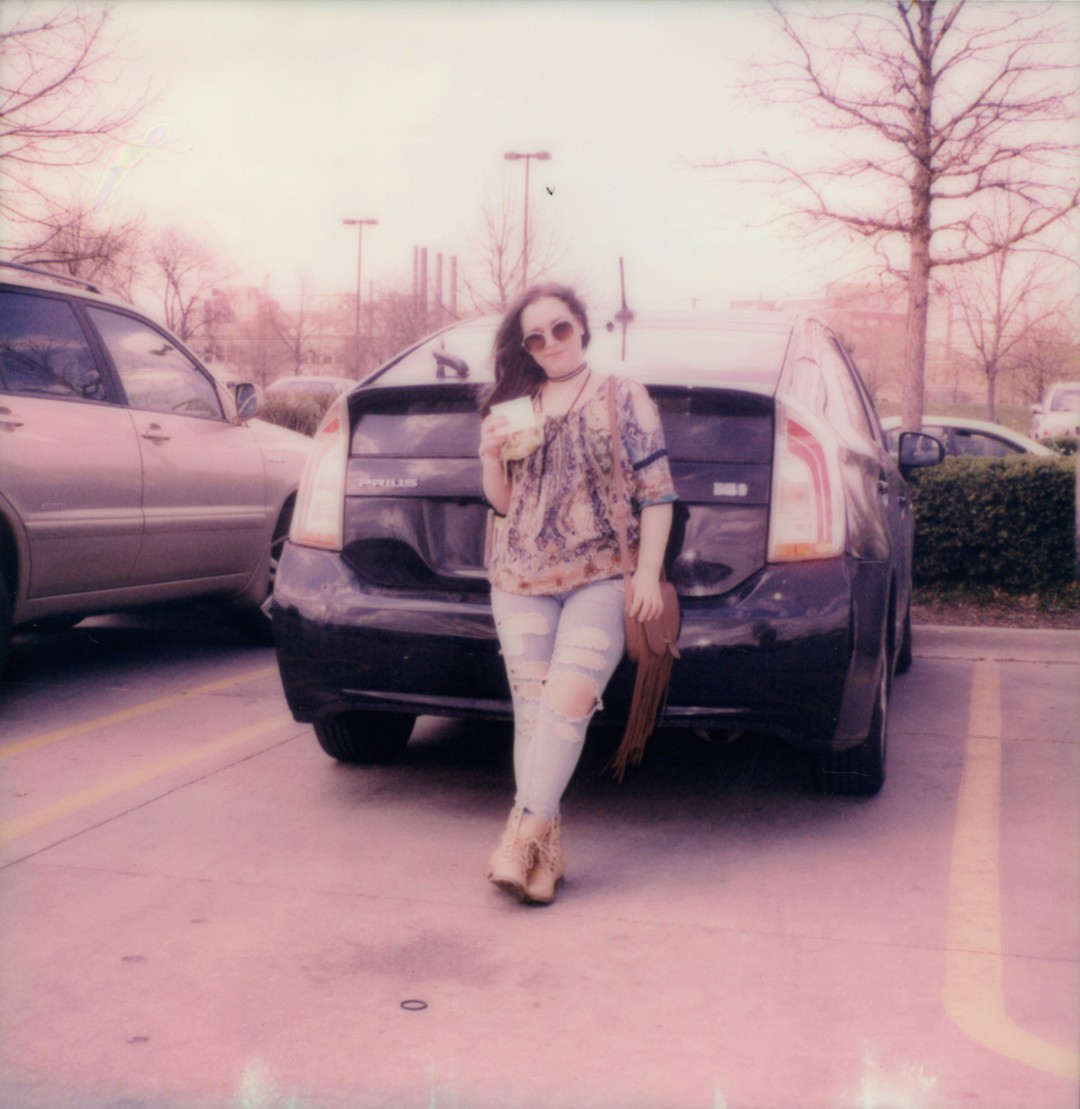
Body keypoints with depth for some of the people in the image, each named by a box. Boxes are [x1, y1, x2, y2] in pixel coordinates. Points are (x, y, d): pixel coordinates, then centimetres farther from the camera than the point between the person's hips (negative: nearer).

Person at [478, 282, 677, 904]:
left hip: (601, 578, -3)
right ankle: (546, 850, -1)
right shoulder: (516, 408, 17)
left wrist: (648, 575, -7)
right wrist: (491, 458, -1)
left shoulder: (623, 397, 7)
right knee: (531, 708, -4)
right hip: (521, 579, 4)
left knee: (568, 700, -18)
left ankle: (527, 834, -18)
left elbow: (656, 491, 2)